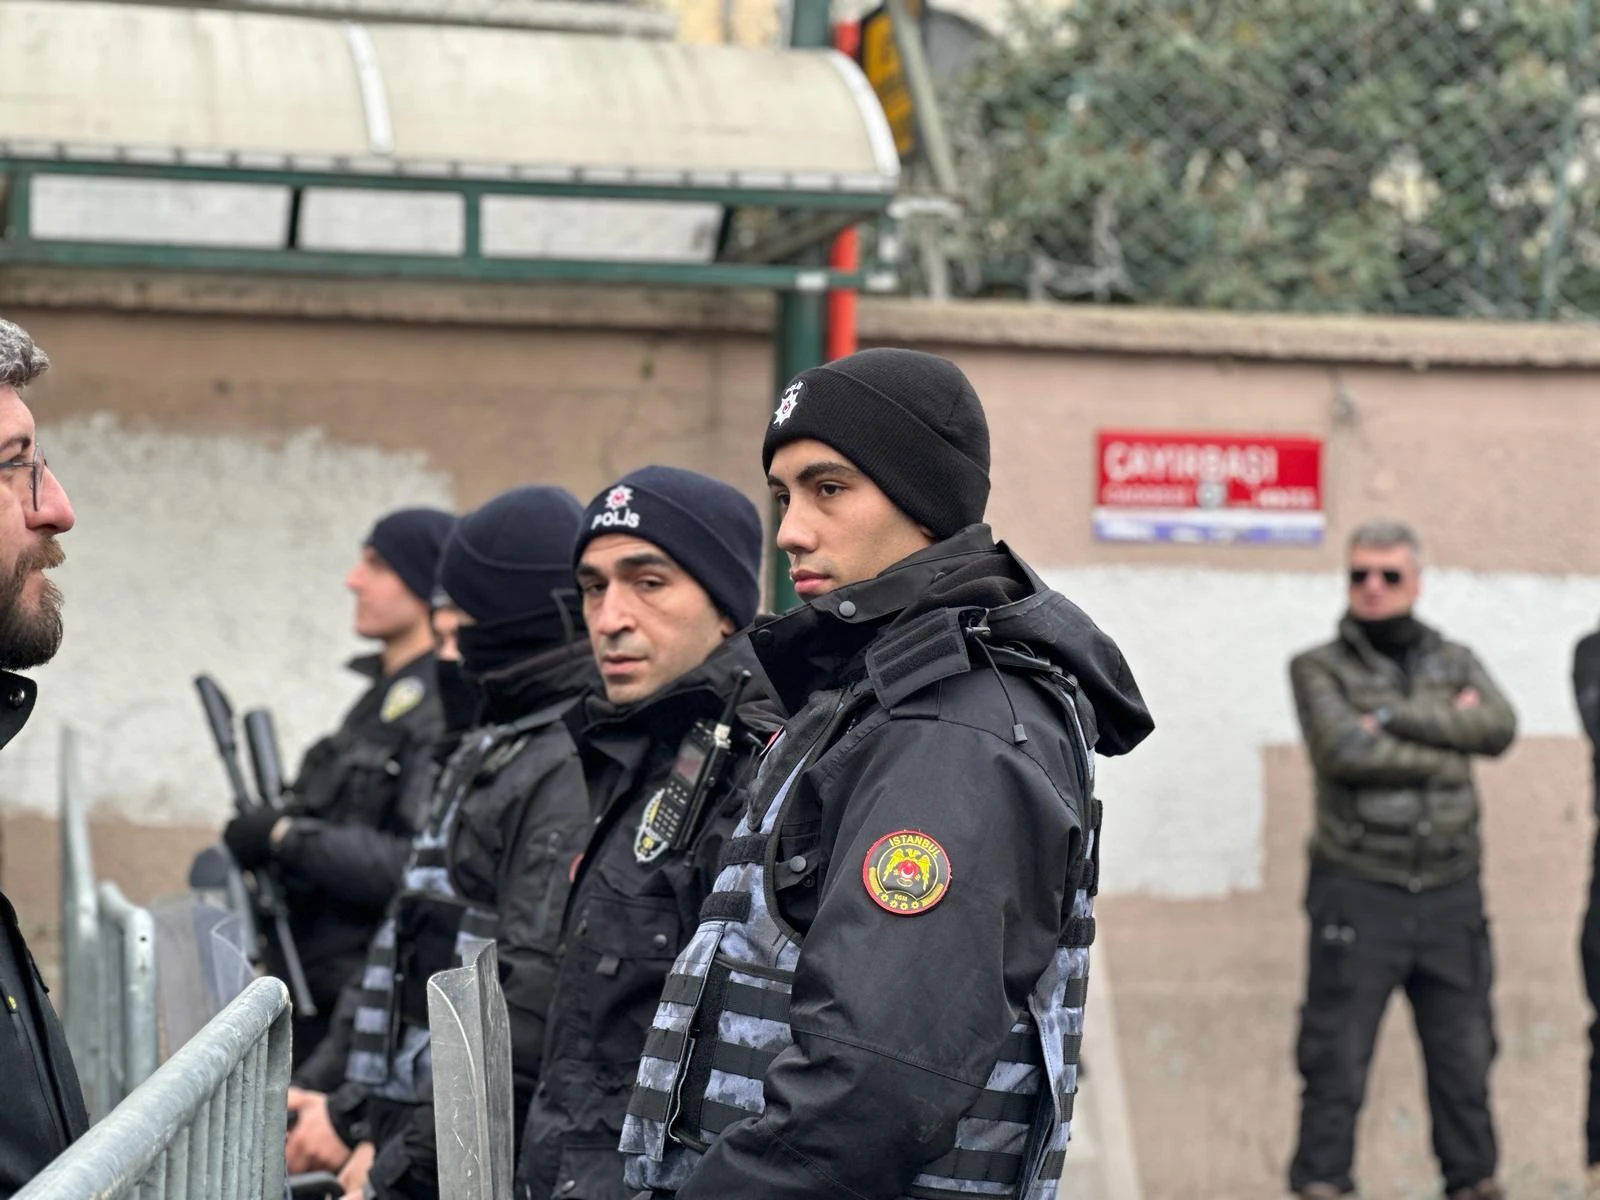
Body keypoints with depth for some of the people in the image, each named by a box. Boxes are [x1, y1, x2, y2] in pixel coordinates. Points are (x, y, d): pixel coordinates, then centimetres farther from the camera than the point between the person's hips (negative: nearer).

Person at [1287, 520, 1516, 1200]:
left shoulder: (1455, 663, 13)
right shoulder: (1320, 670, 2)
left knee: (1465, 1055, 8)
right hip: (1358, 893, -3)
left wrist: (1393, 717, -13)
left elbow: (1499, 728, -7)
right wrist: (1444, 746, -7)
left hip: (1451, 894, 4)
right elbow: (1343, 751, -16)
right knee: (1337, 1059, -4)